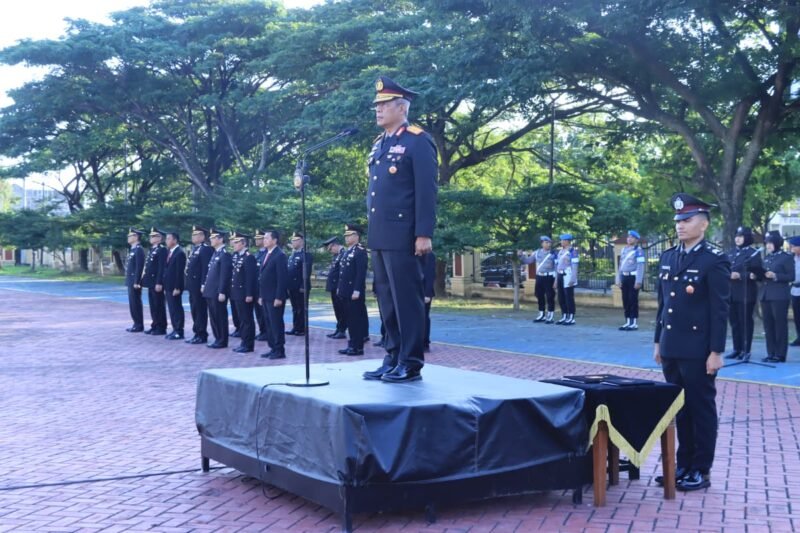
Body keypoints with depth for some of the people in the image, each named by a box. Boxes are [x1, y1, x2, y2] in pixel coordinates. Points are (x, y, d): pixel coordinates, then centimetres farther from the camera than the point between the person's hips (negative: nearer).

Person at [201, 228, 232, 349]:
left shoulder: (225, 254, -14)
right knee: (213, 316, 13)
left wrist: (222, 292, -20)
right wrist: (205, 285, 16)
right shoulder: (215, 253, 15)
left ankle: (222, 341, 6)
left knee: (220, 316, -1)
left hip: (218, 292, -9)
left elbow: (225, 275, -18)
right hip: (210, 291, 9)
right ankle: (218, 338, 21)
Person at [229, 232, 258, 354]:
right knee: (242, 319, 14)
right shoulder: (235, 256, 12)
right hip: (237, 293, 8)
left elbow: (251, 277, -18)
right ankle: (244, 341, 22)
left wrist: (249, 295, -20)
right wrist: (232, 291, 13)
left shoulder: (249, 257, -15)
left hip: (245, 294, -8)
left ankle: (248, 345, 5)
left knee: (247, 319, -1)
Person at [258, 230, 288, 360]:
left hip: (275, 297, -9)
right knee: (269, 323, 11)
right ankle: (273, 348, 18)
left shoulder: (280, 255, -13)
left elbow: (282, 278, -17)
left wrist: (279, 298, -20)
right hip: (266, 296, 9)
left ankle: (280, 350, 2)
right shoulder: (266, 254, 15)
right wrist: (261, 295, 15)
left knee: (276, 323, -4)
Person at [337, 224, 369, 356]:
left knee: (357, 319, -5)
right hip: (347, 292, 9)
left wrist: (357, 290, -23)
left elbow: (361, 272, -19)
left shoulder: (360, 251, -11)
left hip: (355, 292, -9)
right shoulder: (348, 252, 18)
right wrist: (339, 287, 17)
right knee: (350, 319, 11)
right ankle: (352, 345, 17)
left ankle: (358, 347, -1)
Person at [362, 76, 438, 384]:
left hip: (403, 237, -8)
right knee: (387, 299, 11)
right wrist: (371, 231, 18)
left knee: (407, 299, -4)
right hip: (380, 236, 8)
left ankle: (411, 363, 2)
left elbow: (426, 191, -12)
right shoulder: (378, 145, 19)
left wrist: (424, 234, -17)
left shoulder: (418, 141, -6)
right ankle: (393, 358, 18)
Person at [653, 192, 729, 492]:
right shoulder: (668, 257, 10)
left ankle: (701, 471, 13)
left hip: (698, 351, -6)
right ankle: (684, 465, 24)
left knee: (701, 409, 4)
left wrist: (716, 352, -15)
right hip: (671, 349, 7)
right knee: (680, 408, 14)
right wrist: (658, 341, 14)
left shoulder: (715, 260, -10)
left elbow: (720, 310, -12)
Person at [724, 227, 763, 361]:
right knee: (734, 321, 9)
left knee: (746, 321, -2)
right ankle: (737, 349, 17)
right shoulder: (731, 253, 15)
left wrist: (741, 275, -20)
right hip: (731, 293, 6)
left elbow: (757, 273, -8)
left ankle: (746, 351, 3)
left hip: (746, 293, -6)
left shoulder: (754, 253, -2)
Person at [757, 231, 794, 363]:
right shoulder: (766, 258, 16)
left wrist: (775, 276, -20)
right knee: (768, 325, 7)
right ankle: (771, 353, 12)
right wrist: (757, 275, 0)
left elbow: (791, 277, -9)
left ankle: (780, 355, 0)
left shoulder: (787, 258, -4)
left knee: (780, 325, -3)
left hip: (780, 296, -7)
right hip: (765, 295, 7)